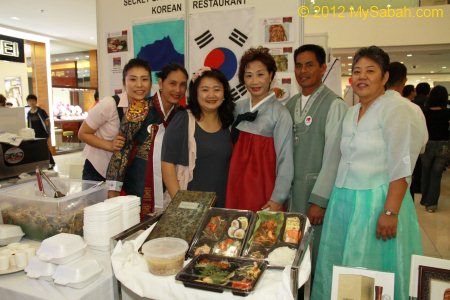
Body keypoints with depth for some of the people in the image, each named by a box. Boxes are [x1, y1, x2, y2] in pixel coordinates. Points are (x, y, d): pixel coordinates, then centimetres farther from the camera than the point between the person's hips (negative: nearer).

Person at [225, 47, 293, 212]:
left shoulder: (280, 113, -10)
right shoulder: (238, 107, 3)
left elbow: (285, 160, -9)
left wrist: (277, 199, -11)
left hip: (263, 188, -4)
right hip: (236, 183, 4)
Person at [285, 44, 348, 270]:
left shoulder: (334, 105, -9)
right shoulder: (290, 104, 10)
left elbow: (333, 156, -12)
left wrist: (320, 200, -13)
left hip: (316, 191, -5)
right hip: (290, 190, 6)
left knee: (316, 252, 6)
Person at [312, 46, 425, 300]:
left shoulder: (396, 110, -9)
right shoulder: (351, 113, 12)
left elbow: (401, 167, -15)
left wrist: (390, 212, -20)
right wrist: (339, 198, 12)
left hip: (376, 202, -6)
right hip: (343, 202, 7)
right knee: (338, 270, 13)